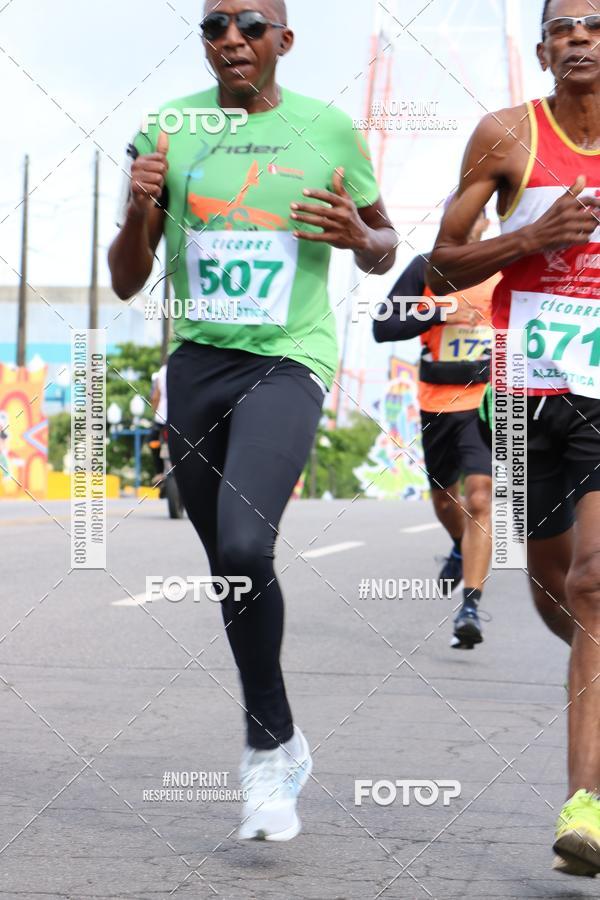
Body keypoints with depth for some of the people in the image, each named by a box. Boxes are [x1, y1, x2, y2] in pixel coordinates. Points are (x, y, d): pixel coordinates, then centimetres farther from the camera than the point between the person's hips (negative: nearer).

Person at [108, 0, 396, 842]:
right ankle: (285, 740, 31)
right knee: (232, 566, 11)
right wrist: (138, 210, -14)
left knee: (243, 546, -24)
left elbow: (384, 247, 13)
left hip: (288, 361, -4)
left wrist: (359, 238, -11)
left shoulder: (330, 130, 0)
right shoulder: (168, 132, 4)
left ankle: (267, 751, -8)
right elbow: (126, 282, 6)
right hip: (197, 361, 4)